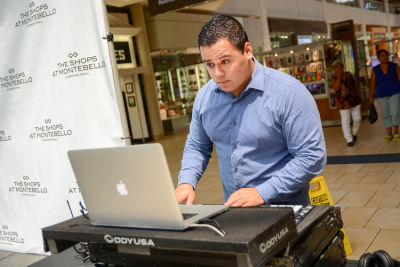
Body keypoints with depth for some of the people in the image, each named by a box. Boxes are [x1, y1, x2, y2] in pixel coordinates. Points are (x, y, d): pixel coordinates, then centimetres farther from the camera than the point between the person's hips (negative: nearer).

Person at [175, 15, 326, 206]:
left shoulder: (288, 92, -11)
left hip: (283, 207, -4)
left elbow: (312, 157, -12)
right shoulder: (205, 96, 6)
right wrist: (186, 183, -1)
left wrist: (262, 193, -18)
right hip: (231, 206, 5)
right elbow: (196, 147, 18)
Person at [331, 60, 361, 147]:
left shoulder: (348, 74, 5)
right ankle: (349, 140, 5)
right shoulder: (334, 78, -3)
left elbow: (354, 85, 14)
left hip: (354, 100, 3)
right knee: (345, 121, -3)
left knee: (357, 118, 5)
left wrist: (358, 97, 13)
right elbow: (336, 88, -19)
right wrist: (339, 77, -18)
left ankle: (354, 133, 32)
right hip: (343, 102, -3)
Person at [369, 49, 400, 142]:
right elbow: (372, 84, -1)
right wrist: (371, 97, -5)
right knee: (386, 115, 5)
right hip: (382, 95, 2)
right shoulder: (375, 70, -2)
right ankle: (389, 135, 15)